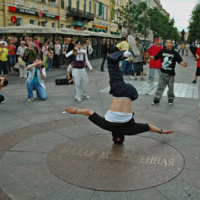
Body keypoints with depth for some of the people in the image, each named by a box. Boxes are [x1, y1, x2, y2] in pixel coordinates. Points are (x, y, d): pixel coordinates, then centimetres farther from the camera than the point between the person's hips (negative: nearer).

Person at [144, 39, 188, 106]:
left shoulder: (175, 53, -5)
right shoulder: (162, 51, 2)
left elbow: (180, 60, -11)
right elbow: (155, 57, 7)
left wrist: (183, 64, -32)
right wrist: (149, 57, -8)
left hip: (171, 73, -1)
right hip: (163, 73, 2)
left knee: (171, 88, 9)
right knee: (160, 86, 5)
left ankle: (170, 99, 26)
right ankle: (156, 99, 11)